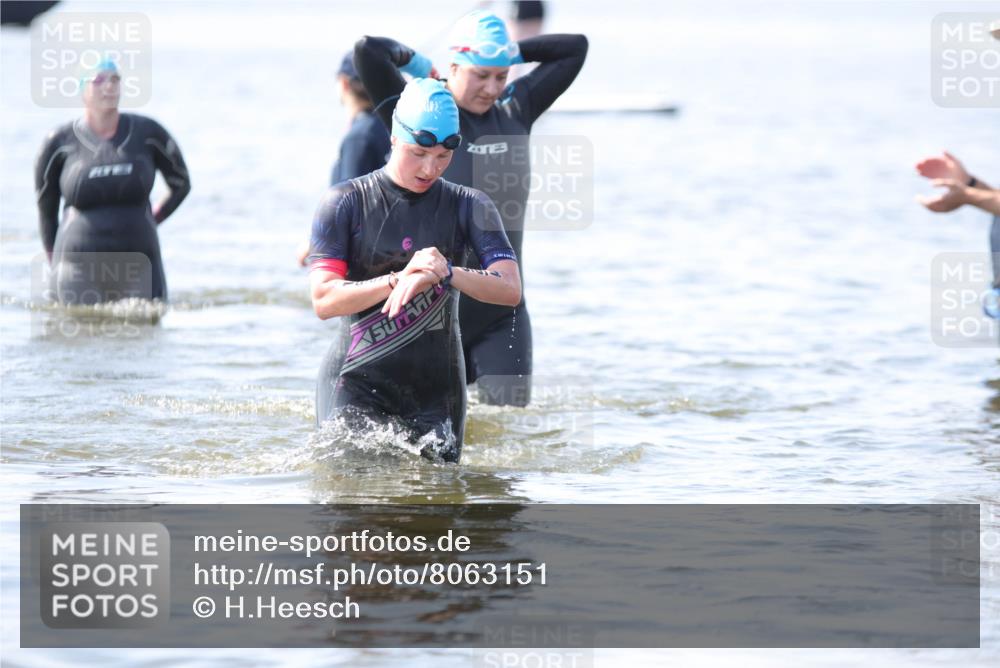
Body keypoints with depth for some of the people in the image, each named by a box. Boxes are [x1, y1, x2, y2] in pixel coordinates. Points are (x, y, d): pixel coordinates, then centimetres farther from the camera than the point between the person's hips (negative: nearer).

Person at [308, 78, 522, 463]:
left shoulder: (468, 207, 5)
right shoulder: (345, 203, -1)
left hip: (436, 391, 2)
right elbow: (324, 301, -10)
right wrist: (399, 279, -23)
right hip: (357, 384, -2)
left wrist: (446, 273, -26)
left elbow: (510, 290, -8)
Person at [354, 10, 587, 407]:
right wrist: (414, 61, -1)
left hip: (502, 314, 4)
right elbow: (368, 51, -18)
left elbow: (575, 48, 14)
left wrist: (507, 54, 9)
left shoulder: (515, 112, 8)